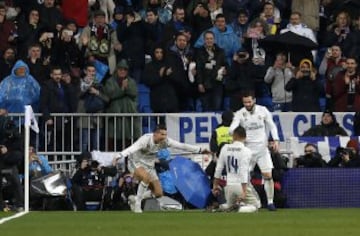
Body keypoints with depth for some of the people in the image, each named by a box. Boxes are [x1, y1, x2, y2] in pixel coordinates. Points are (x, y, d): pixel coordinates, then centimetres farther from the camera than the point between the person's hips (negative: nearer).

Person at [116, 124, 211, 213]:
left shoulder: (165, 141, -12)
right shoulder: (146, 139, -29)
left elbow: (182, 146, -5)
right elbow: (132, 148, -45)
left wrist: (200, 150, -5)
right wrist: (120, 156, -61)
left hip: (149, 166, 6)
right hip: (136, 163, -6)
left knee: (158, 193, -3)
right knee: (146, 177, -38)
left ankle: (134, 199, 18)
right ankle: (137, 203, -21)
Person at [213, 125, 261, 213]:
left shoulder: (225, 148, 0)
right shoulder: (246, 151, -13)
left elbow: (218, 168, 5)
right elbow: (244, 172, -19)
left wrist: (215, 185, 17)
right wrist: (244, 192, -20)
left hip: (229, 185, 5)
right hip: (243, 185, -5)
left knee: (230, 204, 30)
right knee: (256, 204, 14)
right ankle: (243, 208, -20)